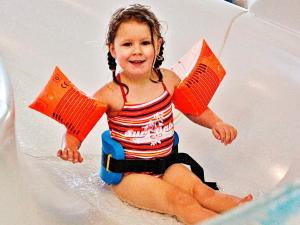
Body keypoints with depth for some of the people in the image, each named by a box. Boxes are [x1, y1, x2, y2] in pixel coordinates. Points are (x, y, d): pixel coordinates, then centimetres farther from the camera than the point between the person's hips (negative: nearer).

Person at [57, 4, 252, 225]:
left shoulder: (168, 80, -1)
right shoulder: (111, 95, -16)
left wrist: (216, 123, 0)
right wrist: (71, 147, -28)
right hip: (128, 175, -5)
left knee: (201, 191, -17)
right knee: (180, 200, -24)